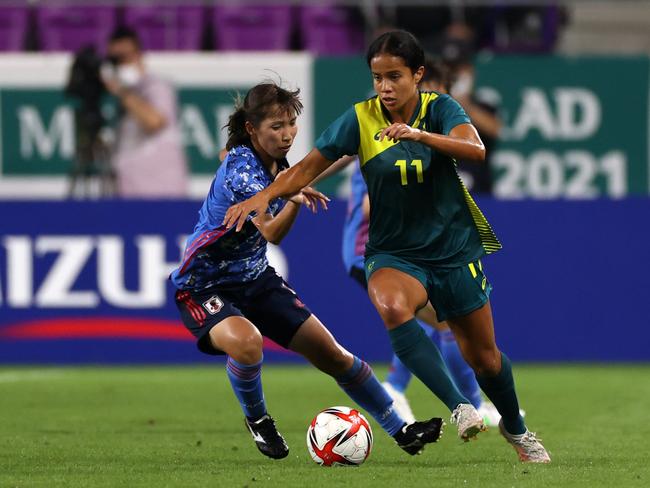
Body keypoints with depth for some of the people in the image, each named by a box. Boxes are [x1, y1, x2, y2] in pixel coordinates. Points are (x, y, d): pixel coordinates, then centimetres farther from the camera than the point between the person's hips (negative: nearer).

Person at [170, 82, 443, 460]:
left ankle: (401, 431, 15)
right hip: (205, 286, -8)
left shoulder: (276, 165, 1)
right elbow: (270, 233, -38)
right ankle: (256, 419, -8)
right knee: (245, 341, -38)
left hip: (255, 278, 8)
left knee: (330, 352, 4)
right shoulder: (241, 167, -25)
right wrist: (294, 200, -52)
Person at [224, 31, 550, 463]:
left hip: (454, 248, 0)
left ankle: (516, 429, 41)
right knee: (391, 306, -36)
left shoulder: (440, 108, -10)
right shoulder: (360, 119, -7)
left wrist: (418, 134, -44)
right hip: (394, 253, 0)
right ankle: (459, 408, -36)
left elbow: (475, 149, -29)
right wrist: (267, 194, -24)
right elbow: (310, 167, -6)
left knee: (484, 358, 11)